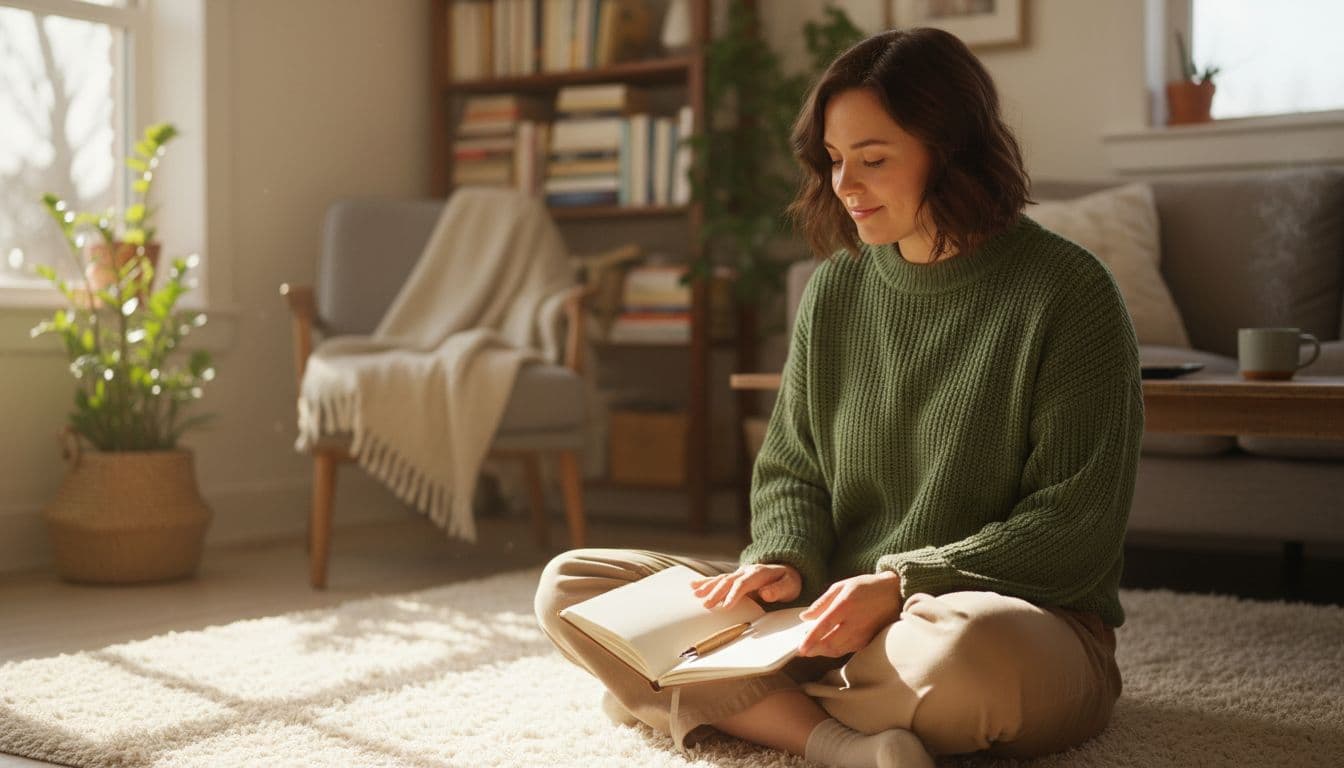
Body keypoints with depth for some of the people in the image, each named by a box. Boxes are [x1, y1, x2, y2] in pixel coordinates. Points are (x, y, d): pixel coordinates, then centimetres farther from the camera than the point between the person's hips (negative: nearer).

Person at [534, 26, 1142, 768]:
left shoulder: (1066, 291, -9)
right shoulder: (834, 291, 7)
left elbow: (1078, 526, -11)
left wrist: (904, 584, -20)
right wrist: (784, 563, -10)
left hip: (1027, 621, -5)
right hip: (837, 614, 6)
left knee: (966, 643, -44)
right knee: (569, 585, -7)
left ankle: (750, 705, -13)